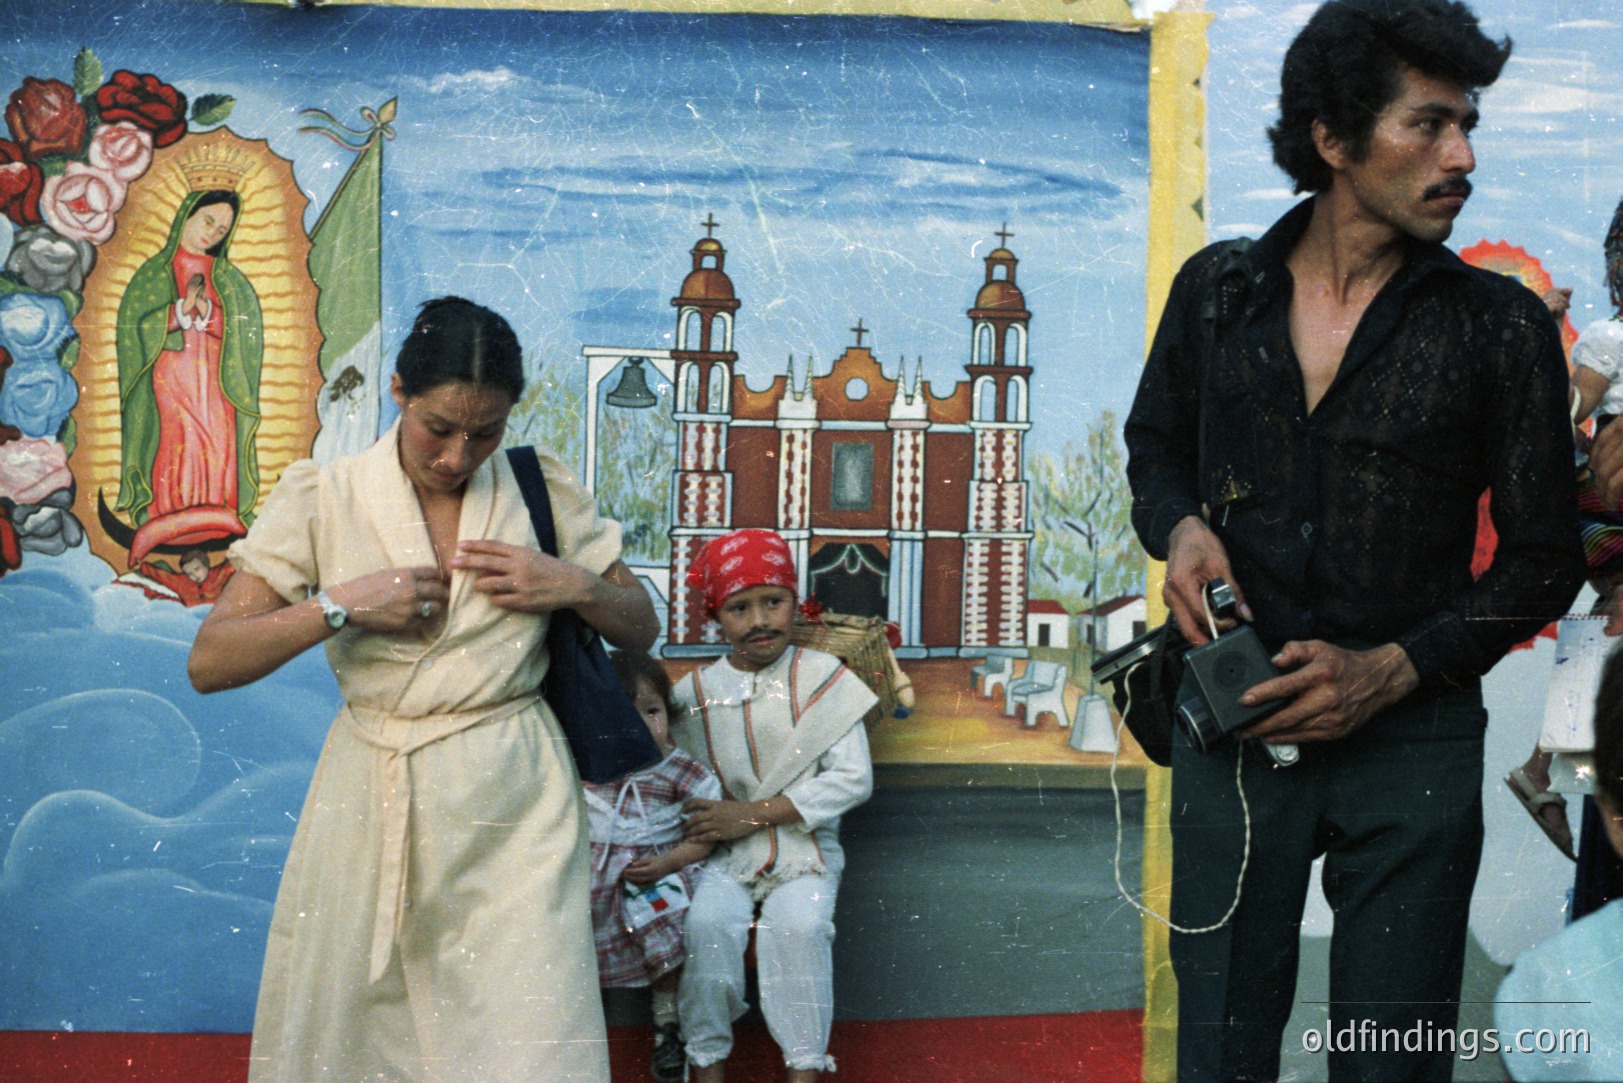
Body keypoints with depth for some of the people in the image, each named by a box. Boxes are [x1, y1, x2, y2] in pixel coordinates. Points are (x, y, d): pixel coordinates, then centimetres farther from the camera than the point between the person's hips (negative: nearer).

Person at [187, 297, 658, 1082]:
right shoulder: (323, 500, -1)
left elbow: (640, 631, 14)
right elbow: (209, 663, -5)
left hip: (511, 809, 0)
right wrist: (339, 606, -16)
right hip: (372, 803, 0)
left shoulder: (544, 494, 4)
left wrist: (575, 586, -6)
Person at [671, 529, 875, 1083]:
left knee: (797, 924, -29)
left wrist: (752, 814, -14)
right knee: (707, 921, -26)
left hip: (804, 847, -1)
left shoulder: (823, 678, -2)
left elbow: (853, 779, -8)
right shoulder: (694, 692, 4)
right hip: (723, 853, 2)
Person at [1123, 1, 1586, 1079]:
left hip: (1412, 739, -1)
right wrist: (1180, 527, -4)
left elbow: (1543, 558, 0)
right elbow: (1156, 445, 19)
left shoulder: (1503, 327, -3)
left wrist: (1390, 671, -11)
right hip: (1234, 726, 2)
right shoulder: (1218, 290, 4)